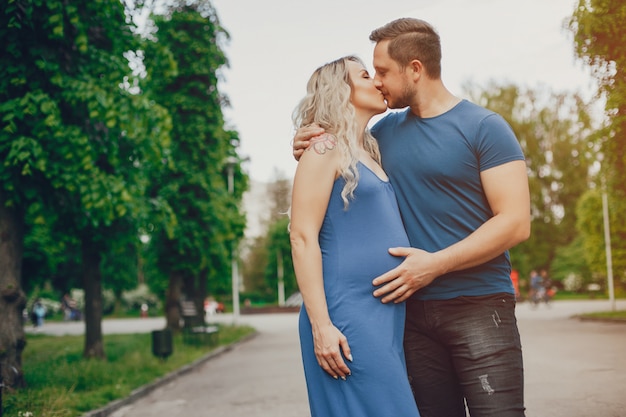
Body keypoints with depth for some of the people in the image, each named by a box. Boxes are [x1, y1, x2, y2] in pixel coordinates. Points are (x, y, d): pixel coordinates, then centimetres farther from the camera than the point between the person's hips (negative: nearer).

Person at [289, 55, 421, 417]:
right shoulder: (325, 150, -5)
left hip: (389, 314, 8)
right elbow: (303, 238, -12)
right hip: (348, 315, -8)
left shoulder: (371, 155, 18)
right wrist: (321, 325, -18)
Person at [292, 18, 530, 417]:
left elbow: (516, 222, -12)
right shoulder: (387, 130, 11)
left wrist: (435, 264, -18)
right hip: (414, 307, 5)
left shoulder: (484, 127, -5)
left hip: (479, 307, -4)